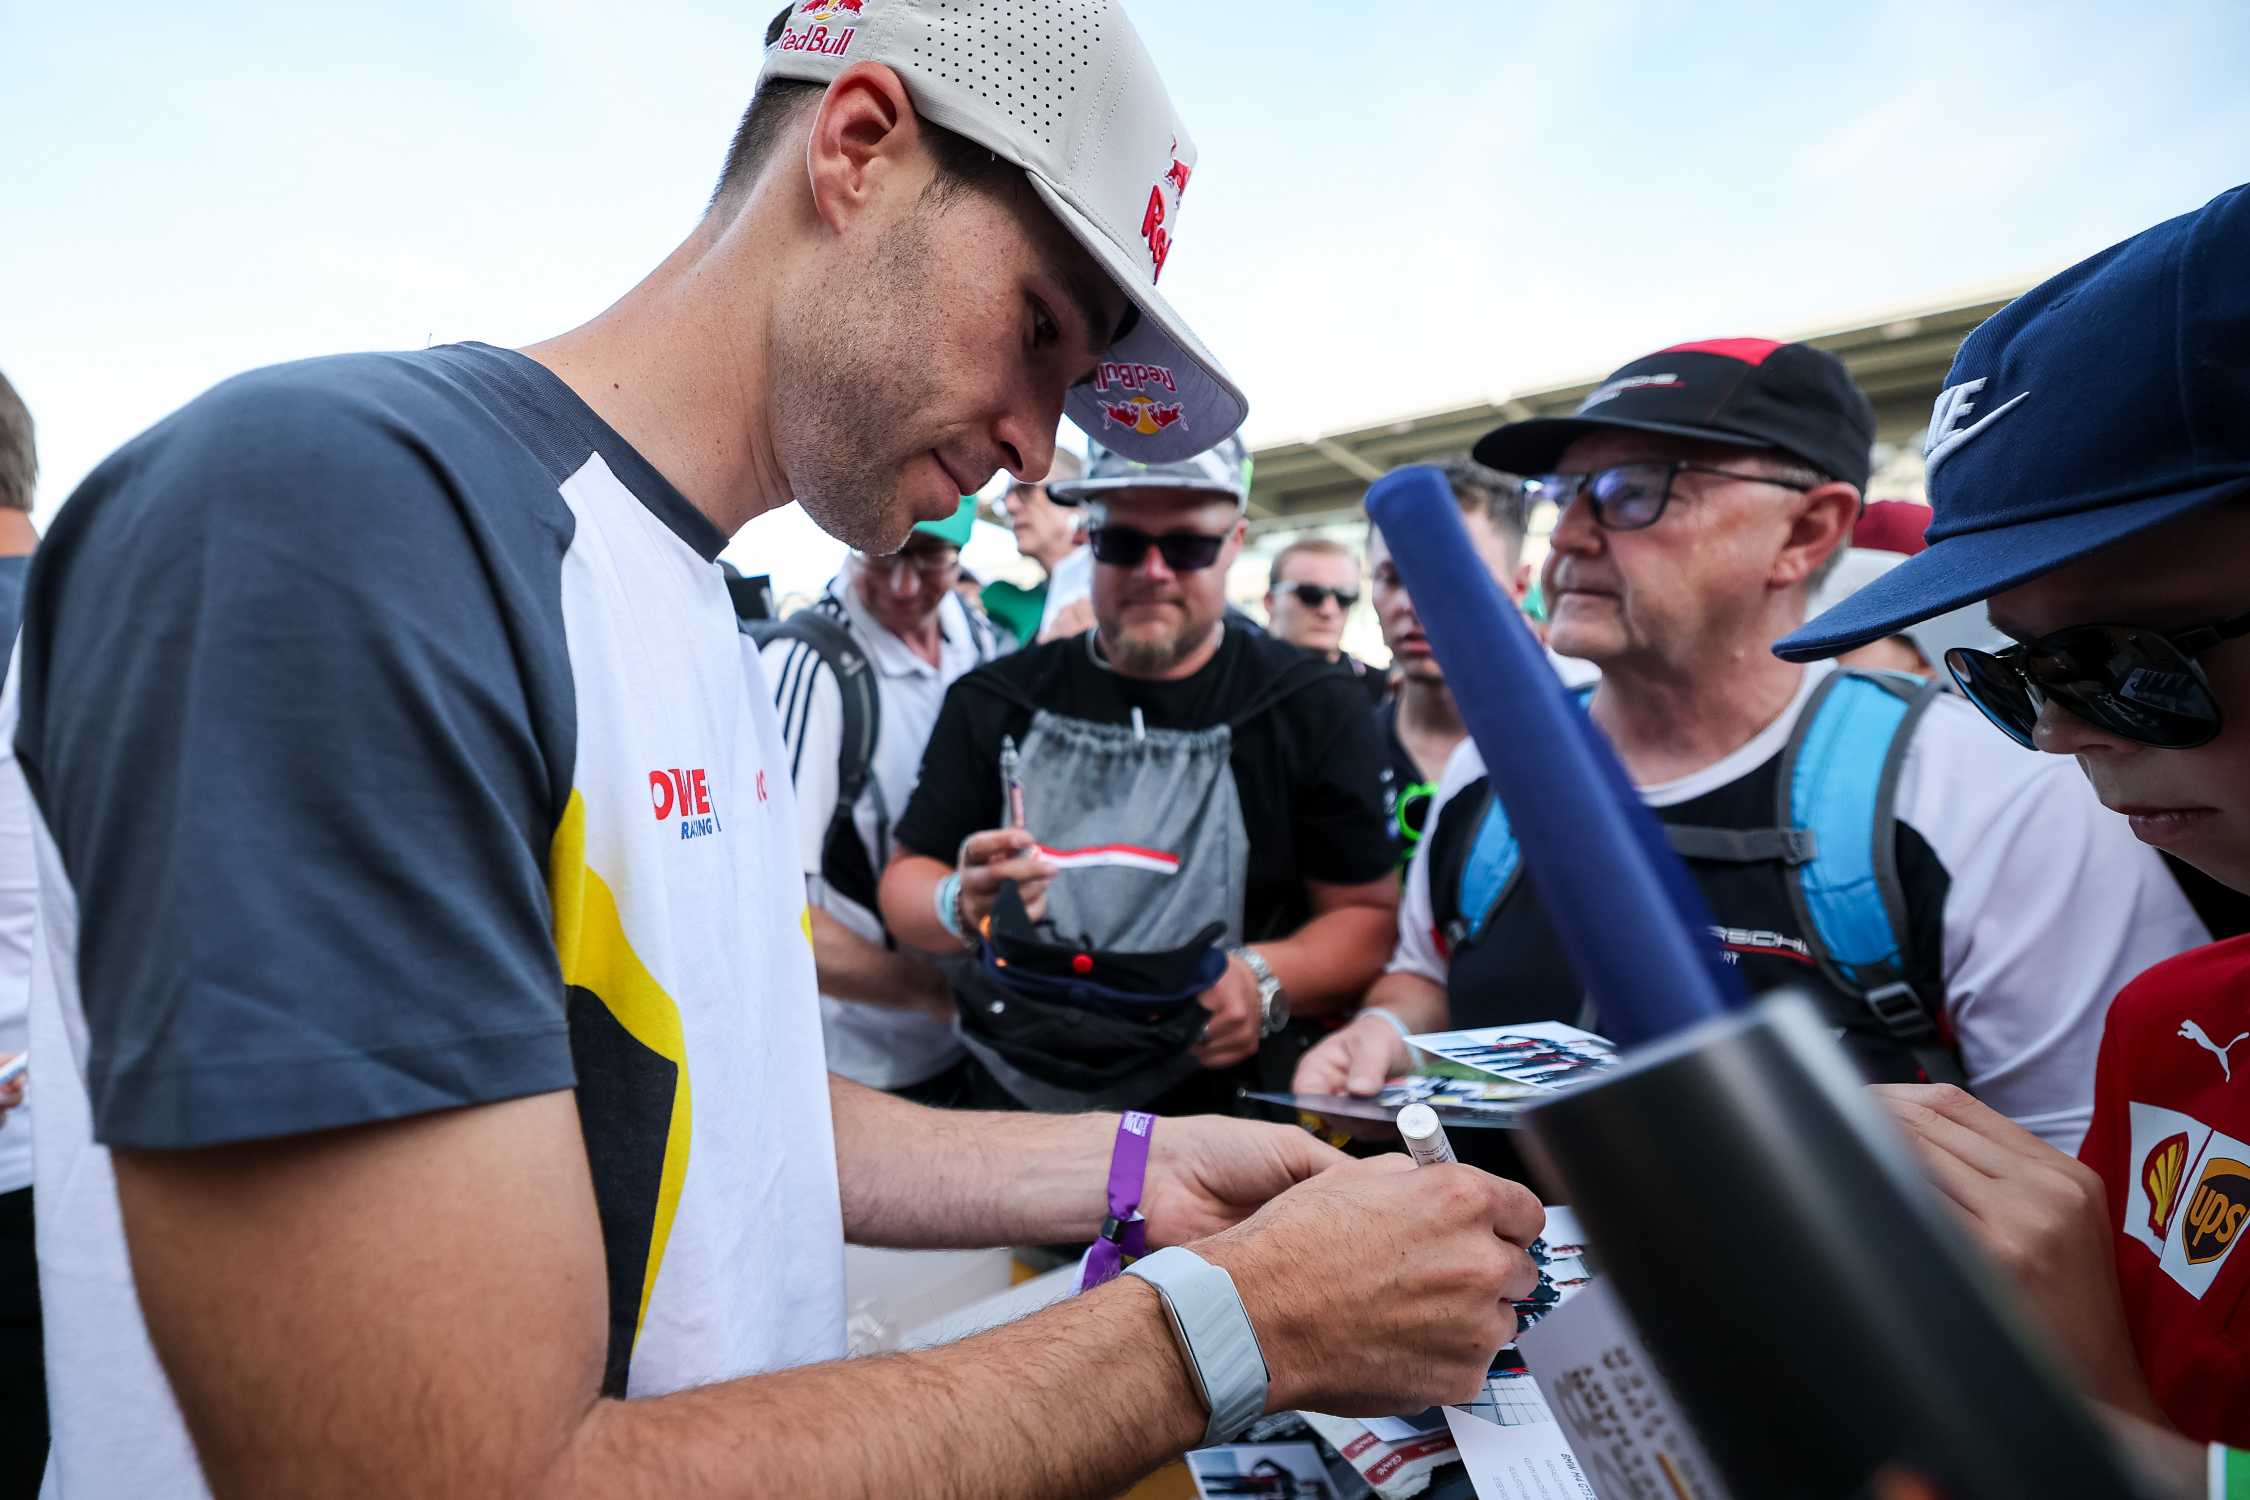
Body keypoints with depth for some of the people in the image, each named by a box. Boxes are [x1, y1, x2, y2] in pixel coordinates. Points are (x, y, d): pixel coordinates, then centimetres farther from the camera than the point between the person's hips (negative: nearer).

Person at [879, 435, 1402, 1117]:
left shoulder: (1314, 709, 2)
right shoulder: (994, 700, 7)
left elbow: (1367, 912, 0)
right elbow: (905, 880, 8)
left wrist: (1264, 979, -19)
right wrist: (963, 906, -14)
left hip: (1219, 1107, -2)